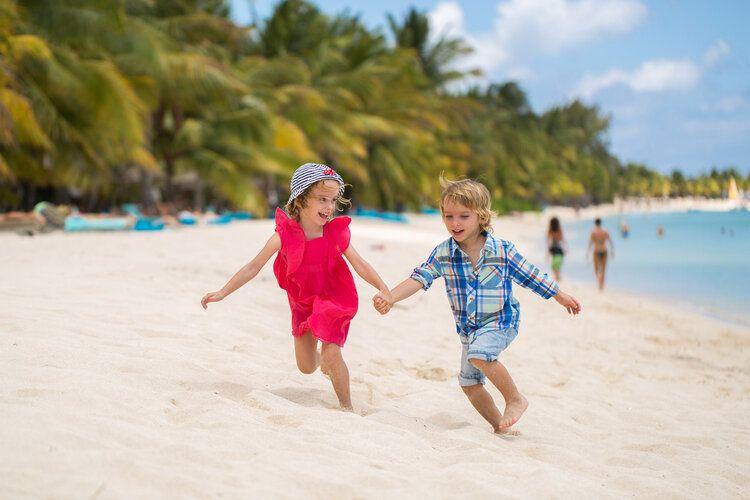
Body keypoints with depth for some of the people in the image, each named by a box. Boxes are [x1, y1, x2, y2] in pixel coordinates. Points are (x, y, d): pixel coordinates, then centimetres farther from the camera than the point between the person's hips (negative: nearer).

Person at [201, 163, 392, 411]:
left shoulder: (337, 234, -17)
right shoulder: (284, 236, -19)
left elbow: (360, 265, -10)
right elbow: (253, 267, -12)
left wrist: (384, 290, -23)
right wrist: (221, 293, -13)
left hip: (332, 300, -2)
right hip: (301, 303, 2)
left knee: (331, 355, -18)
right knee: (306, 367, 11)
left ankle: (347, 407, 4)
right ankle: (322, 356, 50)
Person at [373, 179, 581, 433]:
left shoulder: (502, 250, -14)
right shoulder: (442, 253, -8)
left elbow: (531, 276, -3)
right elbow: (419, 278, -16)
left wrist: (561, 297, 7)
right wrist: (390, 297, -33)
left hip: (501, 321, -5)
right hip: (468, 327, 6)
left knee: (479, 354, -32)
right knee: (469, 382, 12)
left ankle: (515, 398, -12)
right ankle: (499, 425, 30)